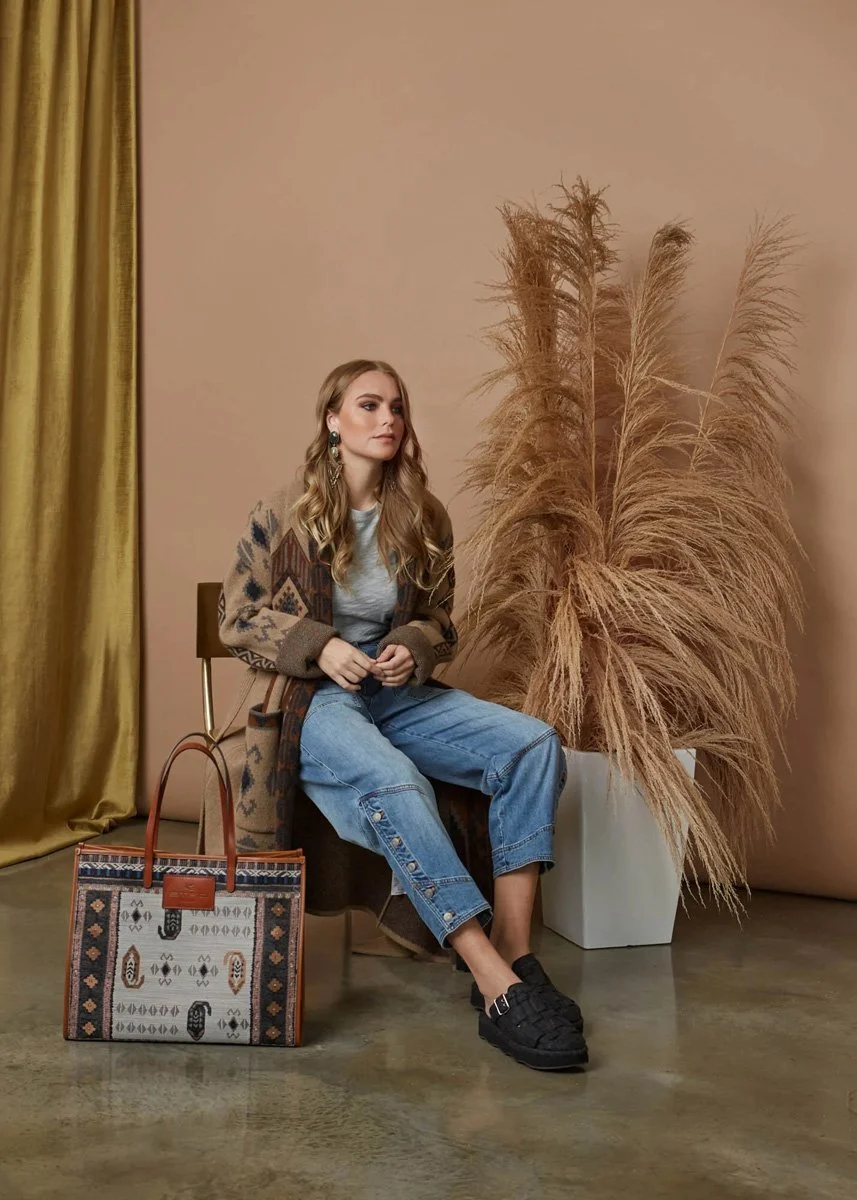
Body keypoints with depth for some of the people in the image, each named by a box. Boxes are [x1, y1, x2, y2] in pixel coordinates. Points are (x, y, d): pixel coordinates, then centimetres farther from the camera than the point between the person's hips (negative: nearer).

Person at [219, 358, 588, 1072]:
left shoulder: (424, 519, 9)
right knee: (394, 780, -38)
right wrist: (321, 646, -15)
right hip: (312, 699, -4)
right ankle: (499, 991, -38)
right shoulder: (288, 514, -1)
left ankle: (514, 950, -23)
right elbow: (238, 618, 1)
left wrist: (413, 647, -7)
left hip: (398, 692, 5)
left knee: (535, 743, -20)